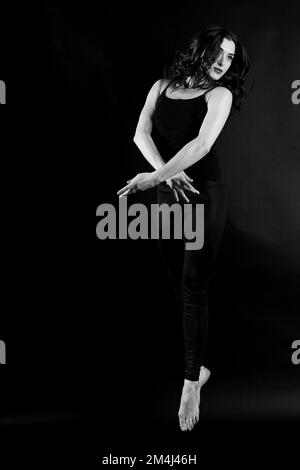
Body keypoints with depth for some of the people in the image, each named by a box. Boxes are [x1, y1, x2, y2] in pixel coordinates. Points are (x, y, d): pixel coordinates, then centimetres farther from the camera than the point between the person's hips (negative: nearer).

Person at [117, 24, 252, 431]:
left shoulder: (220, 94, -1)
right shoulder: (163, 86, 11)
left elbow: (203, 144, -18)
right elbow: (141, 133, -2)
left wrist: (154, 177, -27)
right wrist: (165, 171, -19)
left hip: (205, 195, -4)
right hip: (168, 197, 4)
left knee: (194, 286, -7)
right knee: (180, 284, 9)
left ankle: (191, 383, 1)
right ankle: (198, 368, 23)